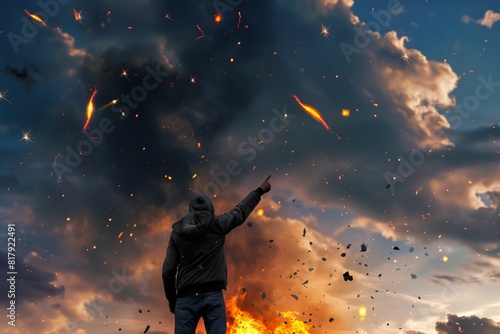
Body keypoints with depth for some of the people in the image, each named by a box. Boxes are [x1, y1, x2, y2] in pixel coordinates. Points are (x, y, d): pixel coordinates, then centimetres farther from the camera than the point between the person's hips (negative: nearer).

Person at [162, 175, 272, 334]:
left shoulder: (178, 231, 8)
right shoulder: (216, 224, 4)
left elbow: (168, 271, 4)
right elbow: (241, 211, 19)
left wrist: (171, 299, 16)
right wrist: (260, 190, 34)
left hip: (185, 297, 2)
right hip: (212, 295, -2)